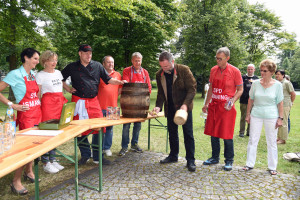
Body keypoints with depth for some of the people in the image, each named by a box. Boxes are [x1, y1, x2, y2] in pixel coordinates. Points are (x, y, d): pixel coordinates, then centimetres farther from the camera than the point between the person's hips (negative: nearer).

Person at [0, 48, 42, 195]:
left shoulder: (33, 74, 10)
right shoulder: (15, 74, -11)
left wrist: (38, 102, 12)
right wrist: (12, 105, -16)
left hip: (37, 112, 7)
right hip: (25, 114, -7)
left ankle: (28, 172, 33)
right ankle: (16, 181, 8)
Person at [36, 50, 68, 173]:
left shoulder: (58, 72, 16)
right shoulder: (40, 75, -2)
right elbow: (37, 94, -5)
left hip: (60, 103, 6)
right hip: (48, 103, -6)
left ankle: (52, 160, 20)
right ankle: (45, 163, 5)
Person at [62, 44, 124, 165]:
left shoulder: (97, 65, 10)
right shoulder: (72, 67, 7)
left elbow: (108, 79, 8)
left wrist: (120, 82, -7)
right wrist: (68, 89, 5)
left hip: (93, 101, 1)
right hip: (79, 101, -1)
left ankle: (97, 157, 12)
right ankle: (85, 155, 22)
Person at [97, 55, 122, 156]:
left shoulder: (117, 75, 11)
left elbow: (120, 89, 17)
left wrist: (113, 97, 9)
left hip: (112, 106, 3)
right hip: (100, 106, -3)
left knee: (110, 128, 11)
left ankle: (107, 148, 24)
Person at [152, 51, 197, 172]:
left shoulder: (184, 70, -13)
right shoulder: (159, 75, 0)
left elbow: (192, 89, -13)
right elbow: (161, 93, 5)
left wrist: (185, 104, -25)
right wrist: (158, 106, -11)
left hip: (184, 107, -4)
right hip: (170, 108, 5)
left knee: (188, 134, -1)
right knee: (172, 133, 14)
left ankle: (190, 160, 10)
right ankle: (173, 156, 30)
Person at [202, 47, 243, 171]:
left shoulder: (235, 71, -7)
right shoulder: (213, 70, 7)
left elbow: (240, 90, -1)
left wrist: (232, 101, -17)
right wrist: (206, 104, 12)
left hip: (226, 107, -5)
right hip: (213, 106, 5)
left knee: (227, 135, 0)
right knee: (213, 133, 11)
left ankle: (229, 161, 18)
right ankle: (215, 158, 28)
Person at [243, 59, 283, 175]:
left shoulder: (277, 85, -2)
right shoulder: (255, 83, 1)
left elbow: (280, 103, 0)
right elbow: (251, 100, 7)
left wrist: (280, 118, -5)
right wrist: (248, 114, 6)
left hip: (271, 116, -1)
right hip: (256, 115, 2)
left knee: (272, 142, 7)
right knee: (252, 140, 6)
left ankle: (272, 167, 22)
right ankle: (250, 164, 19)